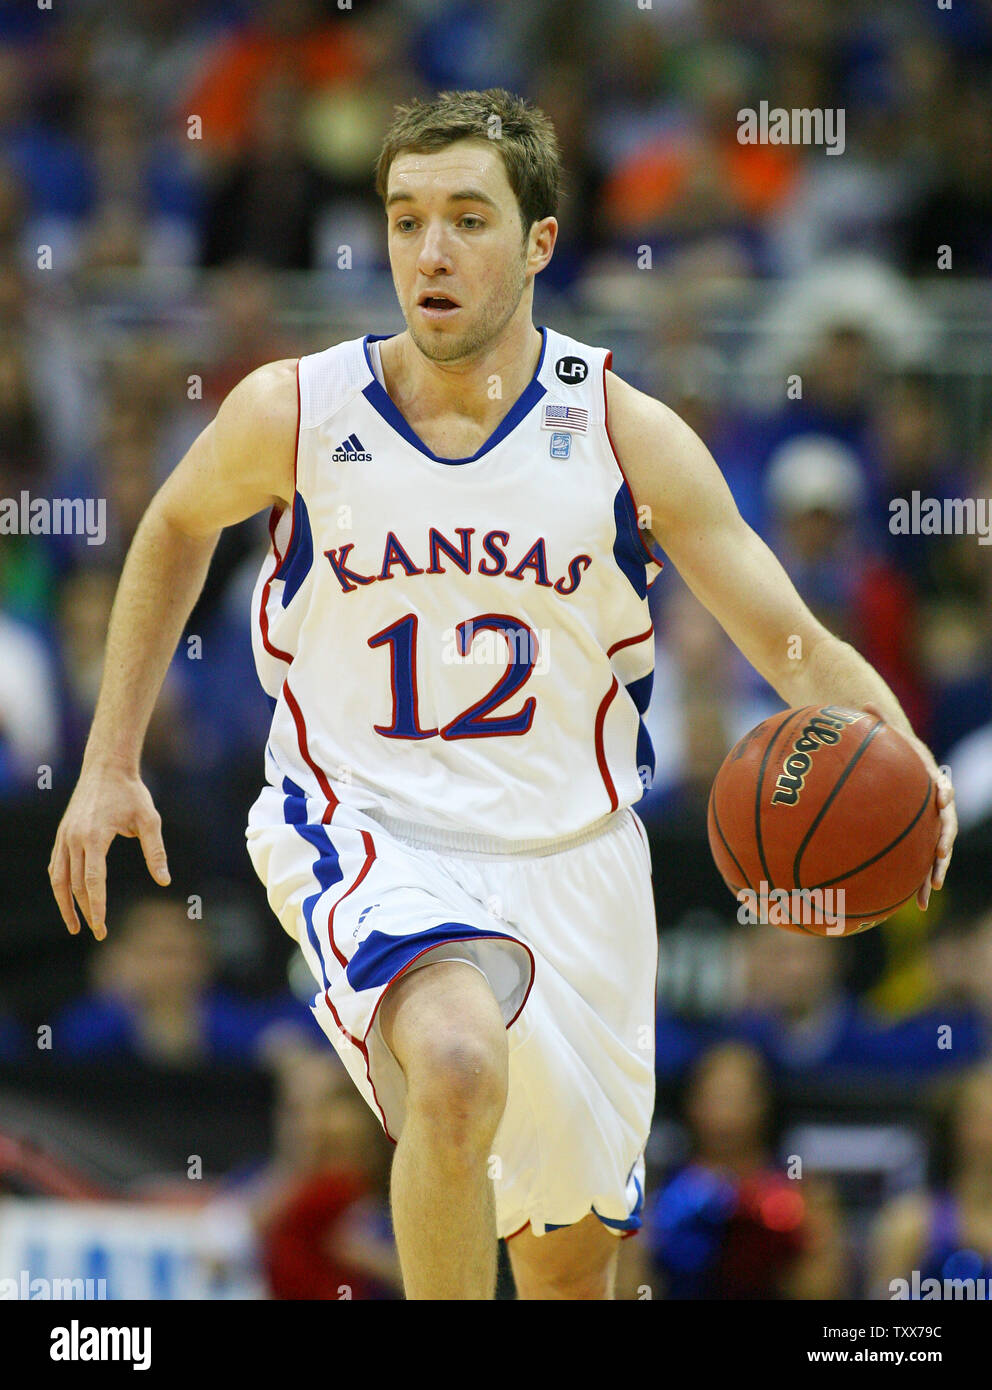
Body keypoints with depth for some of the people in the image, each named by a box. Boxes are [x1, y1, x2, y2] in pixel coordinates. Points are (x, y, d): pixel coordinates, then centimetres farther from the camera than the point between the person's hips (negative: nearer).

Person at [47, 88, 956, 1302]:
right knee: (457, 1064, -36)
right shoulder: (295, 413, -9)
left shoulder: (623, 434, -10)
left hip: (570, 856, 2)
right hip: (364, 833, -2)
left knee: (572, 1260, 15)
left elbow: (792, 643, -9)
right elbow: (177, 528, 13)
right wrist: (110, 766, 10)